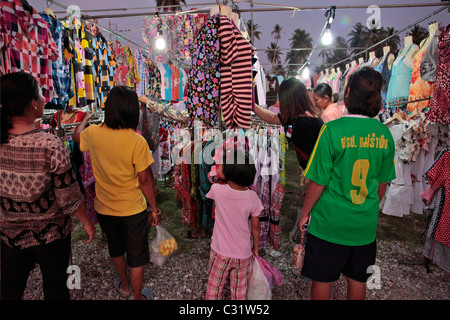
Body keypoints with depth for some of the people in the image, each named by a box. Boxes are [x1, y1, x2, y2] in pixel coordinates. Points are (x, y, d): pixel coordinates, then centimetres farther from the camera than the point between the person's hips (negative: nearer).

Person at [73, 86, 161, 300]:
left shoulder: (93, 133, -10)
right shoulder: (137, 141, -23)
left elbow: (76, 136, 15)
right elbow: (144, 180, -18)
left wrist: (86, 118, 35)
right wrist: (154, 209, -6)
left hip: (104, 209, 5)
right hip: (132, 210, -4)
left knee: (116, 249, 28)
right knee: (136, 256, 15)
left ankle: (124, 285, 51)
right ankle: (137, 297, 34)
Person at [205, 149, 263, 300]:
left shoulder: (217, 190, -21)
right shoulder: (252, 197, -16)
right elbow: (255, 227, -5)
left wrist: (219, 175, 12)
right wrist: (255, 248, 10)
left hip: (220, 253, -1)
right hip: (243, 254, 1)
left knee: (213, 289, 21)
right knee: (240, 292, 22)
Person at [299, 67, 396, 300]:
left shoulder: (333, 130, -18)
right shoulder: (384, 133, -2)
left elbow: (318, 181, -15)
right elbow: (383, 184, 7)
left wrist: (305, 213, -1)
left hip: (329, 222, -5)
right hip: (366, 224, 5)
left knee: (322, 280, 14)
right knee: (357, 280, 22)